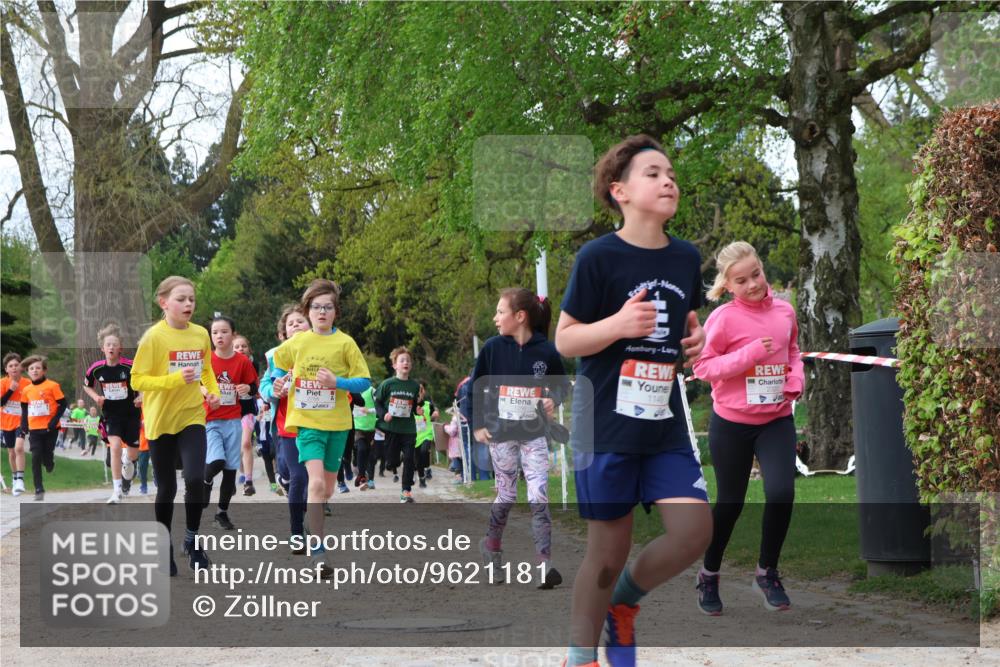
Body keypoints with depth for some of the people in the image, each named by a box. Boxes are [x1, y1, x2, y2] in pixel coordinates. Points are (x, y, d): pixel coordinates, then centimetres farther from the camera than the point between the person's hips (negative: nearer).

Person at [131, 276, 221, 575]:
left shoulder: (201, 334, 2)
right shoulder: (154, 336, -12)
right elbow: (137, 380, -13)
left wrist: (213, 391, 0)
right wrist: (175, 379, -24)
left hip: (192, 417, 2)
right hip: (161, 420, -2)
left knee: (195, 479, -15)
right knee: (166, 487, 6)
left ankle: (192, 539, 7)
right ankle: (164, 548, 23)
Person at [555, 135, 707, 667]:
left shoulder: (686, 258, 7)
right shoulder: (599, 257, -11)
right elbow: (564, 341, -8)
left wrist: (697, 339, 1)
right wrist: (618, 324, -24)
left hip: (665, 424, 5)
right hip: (606, 423, -5)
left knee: (694, 529, -7)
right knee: (609, 547, 0)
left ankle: (623, 604, 20)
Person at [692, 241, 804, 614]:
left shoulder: (784, 311, 0)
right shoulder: (723, 318, -13)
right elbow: (702, 366, -13)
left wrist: (796, 378, -2)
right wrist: (749, 354, -23)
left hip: (776, 419, 3)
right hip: (731, 423, -3)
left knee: (781, 493, -14)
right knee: (730, 503, 9)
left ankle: (767, 573, 9)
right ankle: (709, 576, 31)